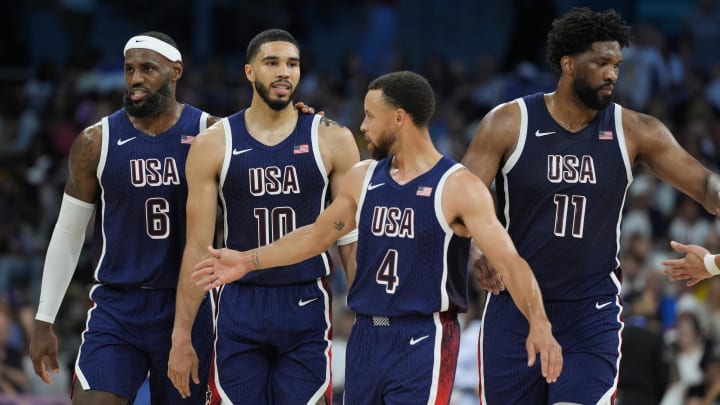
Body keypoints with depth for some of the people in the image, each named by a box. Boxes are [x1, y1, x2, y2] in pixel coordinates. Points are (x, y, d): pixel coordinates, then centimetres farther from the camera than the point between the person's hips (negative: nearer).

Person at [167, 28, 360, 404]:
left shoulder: (332, 140, 1)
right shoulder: (213, 144, 1)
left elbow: (353, 242, 4)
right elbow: (198, 246, 2)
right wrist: (181, 336, -1)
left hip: (306, 306, -1)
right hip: (240, 307, 1)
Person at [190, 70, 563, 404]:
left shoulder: (458, 187, -11)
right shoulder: (362, 178, 8)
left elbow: (509, 261, -18)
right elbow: (316, 236, 22)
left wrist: (539, 325, -33)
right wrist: (247, 261, 21)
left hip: (423, 341, -7)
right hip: (367, 337, 7)